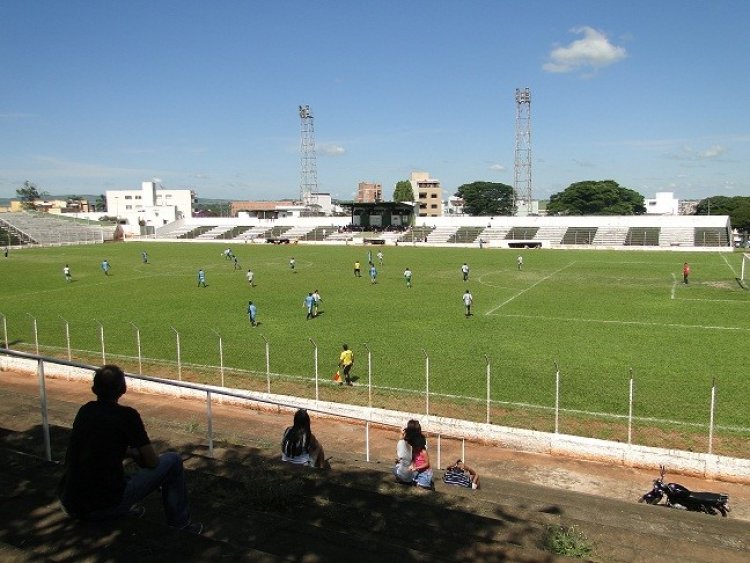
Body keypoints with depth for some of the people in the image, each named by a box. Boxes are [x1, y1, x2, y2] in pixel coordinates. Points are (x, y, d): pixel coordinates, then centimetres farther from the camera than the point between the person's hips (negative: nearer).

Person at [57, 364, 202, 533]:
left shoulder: (85, 410, 7)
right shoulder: (127, 415, -10)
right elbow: (153, 461, -4)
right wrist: (135, 454, 18)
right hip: (105, 508, -6)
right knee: (173, 460, 6)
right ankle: (180, 524, 18)